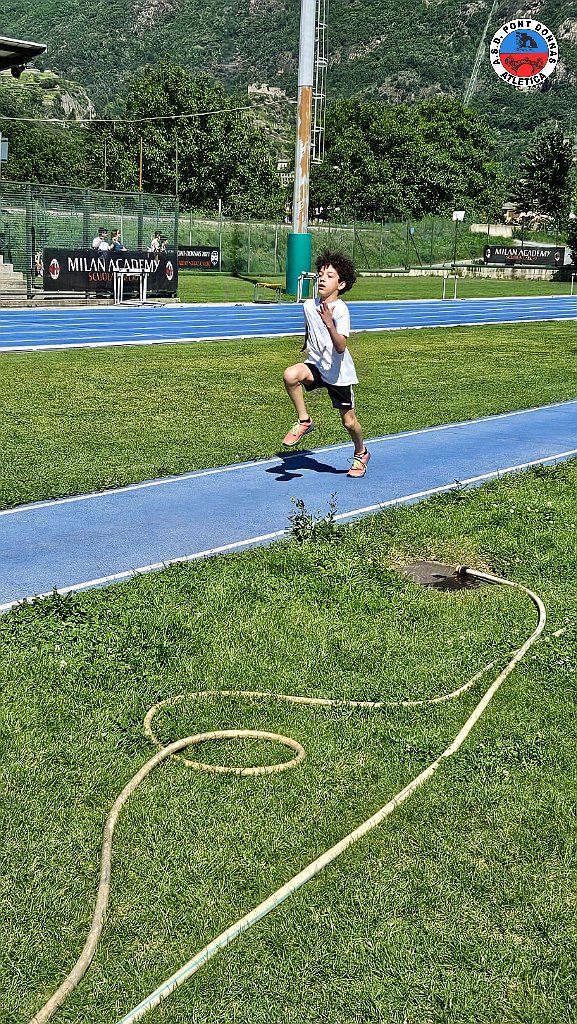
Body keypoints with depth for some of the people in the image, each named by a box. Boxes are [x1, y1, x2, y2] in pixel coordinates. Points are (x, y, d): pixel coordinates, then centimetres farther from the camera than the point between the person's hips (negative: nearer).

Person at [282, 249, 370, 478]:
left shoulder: (340, 310, -19)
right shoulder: (309, 305, -2)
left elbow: (341, 347, -30)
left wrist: (329, 325, -42)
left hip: (339, 372, -4)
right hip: (316, 365, 4)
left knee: (348, 421, 6)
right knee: (290, 375, -29)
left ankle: (360, 453, 37)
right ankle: (304, 421, -9)